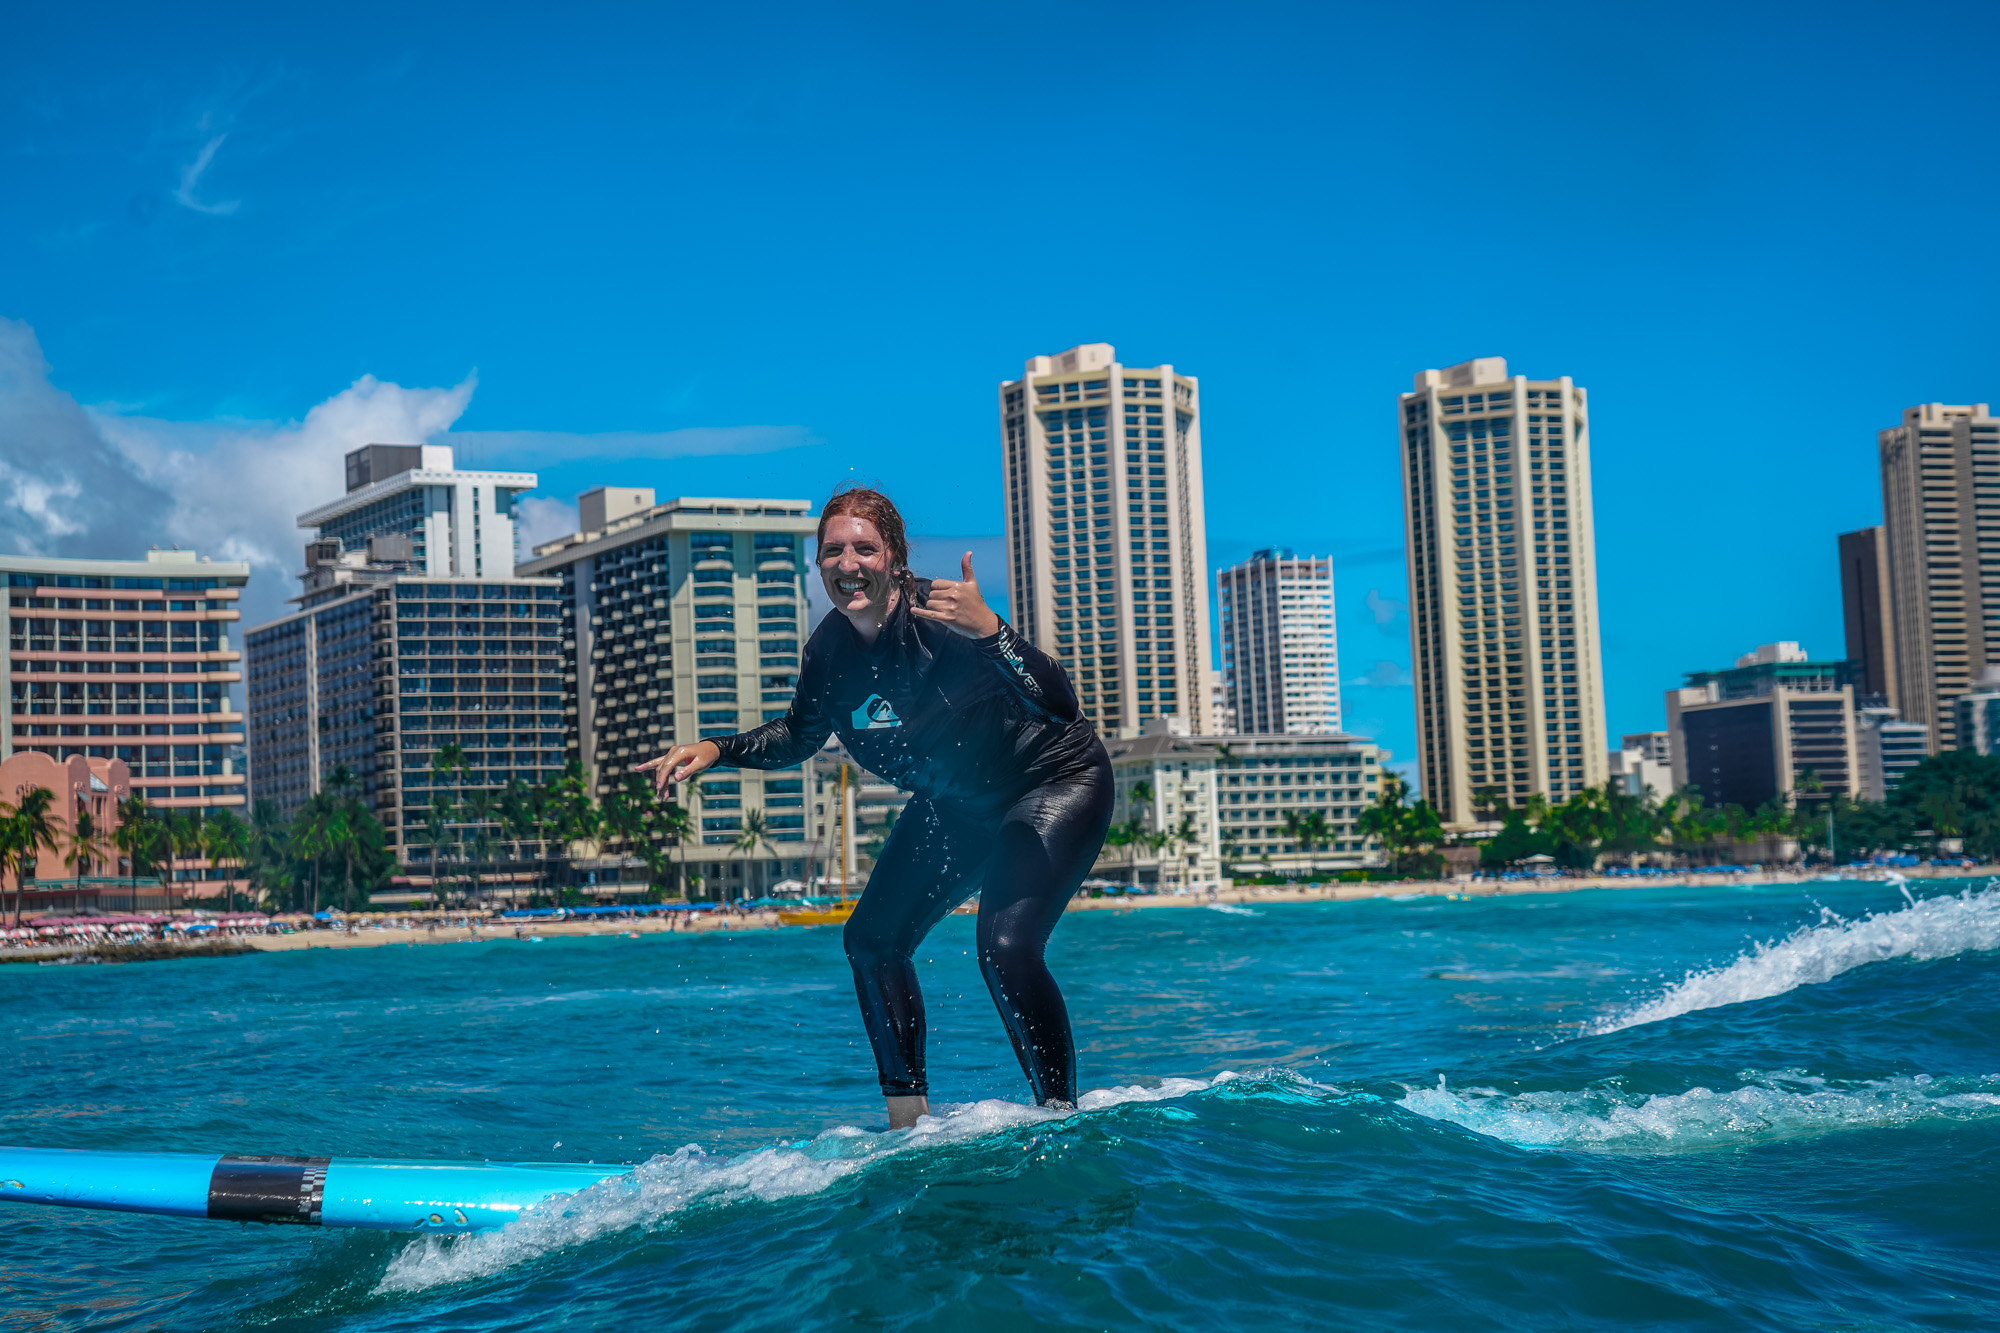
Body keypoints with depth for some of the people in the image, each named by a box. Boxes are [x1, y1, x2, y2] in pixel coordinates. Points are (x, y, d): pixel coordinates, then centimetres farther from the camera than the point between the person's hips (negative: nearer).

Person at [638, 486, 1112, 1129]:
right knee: (873, 937, 7)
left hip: (1059, 781, -8)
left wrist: (989, 630, -53)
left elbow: (1061, 705, -40)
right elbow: (799, 737, 9)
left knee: (1005, 945, -26)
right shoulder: (829, 648, -12)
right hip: (957, 803, 8)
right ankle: (909, 1118, 18)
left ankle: (1062, 1115, -11)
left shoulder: (939, 619, -32)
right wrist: (714, 750, -5)